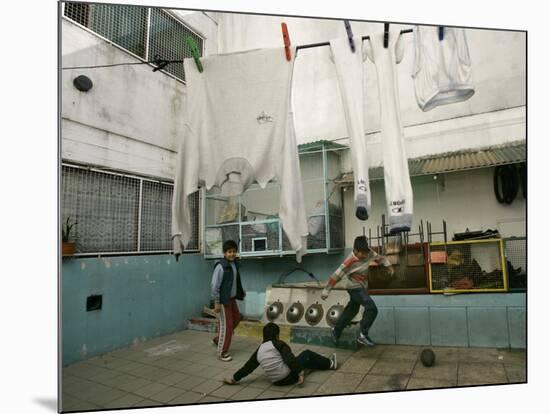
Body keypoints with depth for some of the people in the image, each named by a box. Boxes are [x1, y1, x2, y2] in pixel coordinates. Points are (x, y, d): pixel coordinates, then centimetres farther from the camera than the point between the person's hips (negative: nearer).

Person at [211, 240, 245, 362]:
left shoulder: (235, 264, 4)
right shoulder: (220, 266, -21)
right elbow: (214, 285, -20)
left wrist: (241, 291, 14)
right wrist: (216, 302, -19)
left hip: (232, 298, 9)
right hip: (223, 300, -9)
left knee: (236, 318, 21)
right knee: (226, 325, -1)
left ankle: (218, 339, 37)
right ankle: (222, 353, 14)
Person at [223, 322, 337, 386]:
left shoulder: (259, 351, 6)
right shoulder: (279, 344, -12)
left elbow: (248, 366, 8)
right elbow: (291, 360, -21)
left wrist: (234, 379, 16)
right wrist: (300, 374, -19)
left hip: (277, 381, 7)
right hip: (289, 376, -7)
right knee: (307, 354, 16)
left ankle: (328, 363, 45)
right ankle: (330, 364, 32)